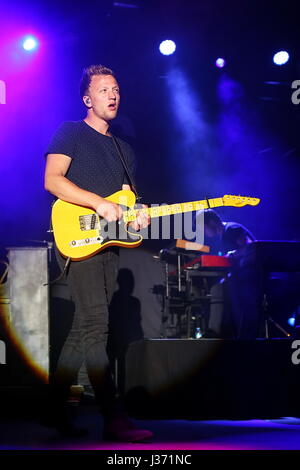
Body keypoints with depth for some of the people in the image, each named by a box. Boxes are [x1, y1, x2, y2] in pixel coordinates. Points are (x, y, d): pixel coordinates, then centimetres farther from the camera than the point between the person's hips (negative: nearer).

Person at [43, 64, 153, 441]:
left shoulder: (123, 149, 24)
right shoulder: (70, 133, 3)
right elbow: (52, 180, -10)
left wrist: (137, 216, 0)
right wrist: (99, 203, -19)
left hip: (110, 245, 8)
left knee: (83, 329, 6)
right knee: (96, 325, -18)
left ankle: (56, 408, 15)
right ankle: (114, 419, -24)